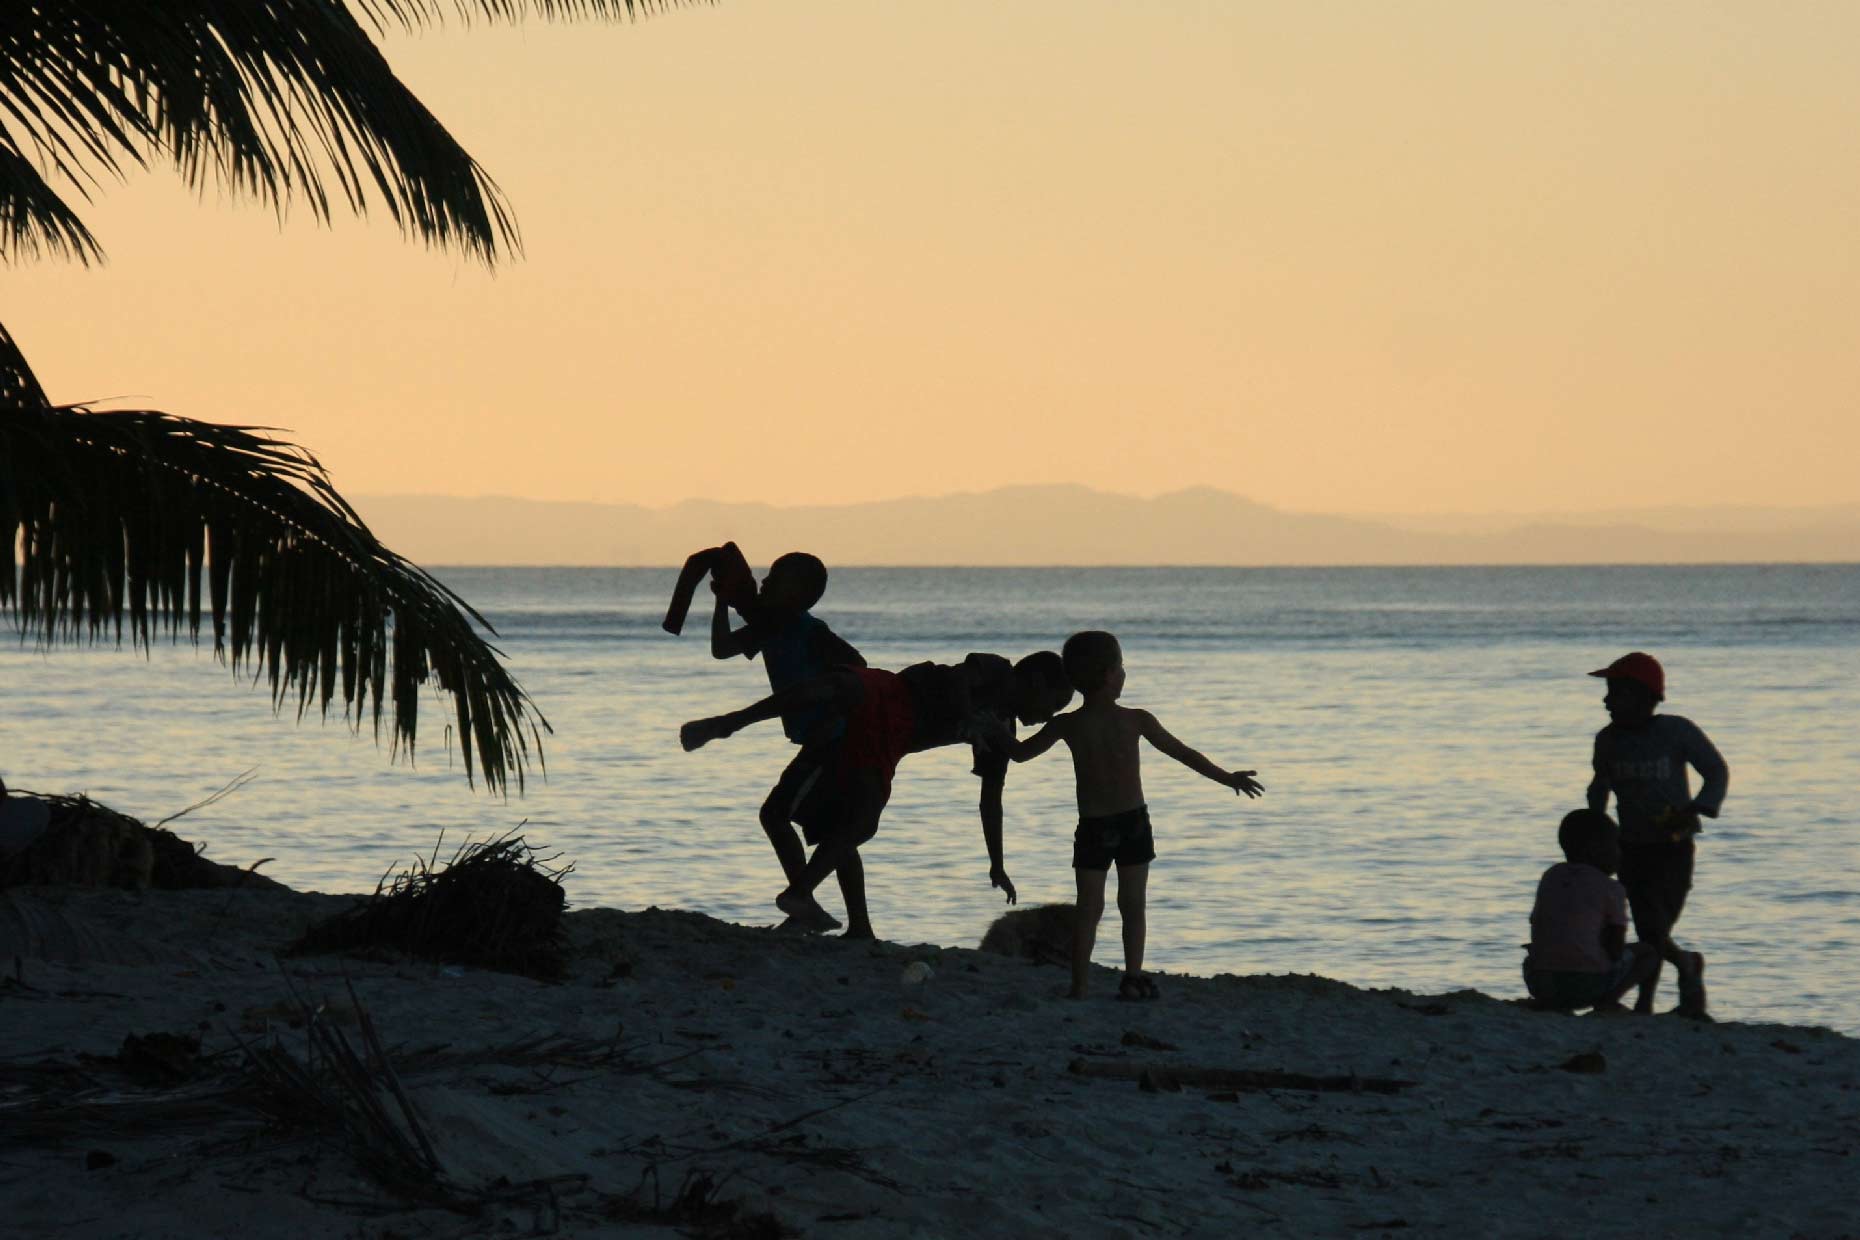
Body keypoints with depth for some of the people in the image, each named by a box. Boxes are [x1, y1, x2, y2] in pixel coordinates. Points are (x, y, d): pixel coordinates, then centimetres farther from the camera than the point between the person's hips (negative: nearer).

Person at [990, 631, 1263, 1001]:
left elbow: (1020, 753, 5)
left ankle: (1079, 986, -1)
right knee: (1133, 906, 9)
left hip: (1093, 829, 0)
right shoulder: (1136, 721, -7)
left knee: (1089, 909, 4)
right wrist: (1227, 778, 10)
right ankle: (1133, 977, 3)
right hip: (1134, 824, 0)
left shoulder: (1067, 726, -5)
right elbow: (1184, 754, 0)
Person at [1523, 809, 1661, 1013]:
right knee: (1649, 952, 20)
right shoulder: (1611, 889, 2)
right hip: (1588, 983, -4)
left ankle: (1550, 1004, 9)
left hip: (1538, 983, 4)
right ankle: (1608, 1000, -6)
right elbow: (1616, 948, -3)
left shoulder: (1550, 877, 18)